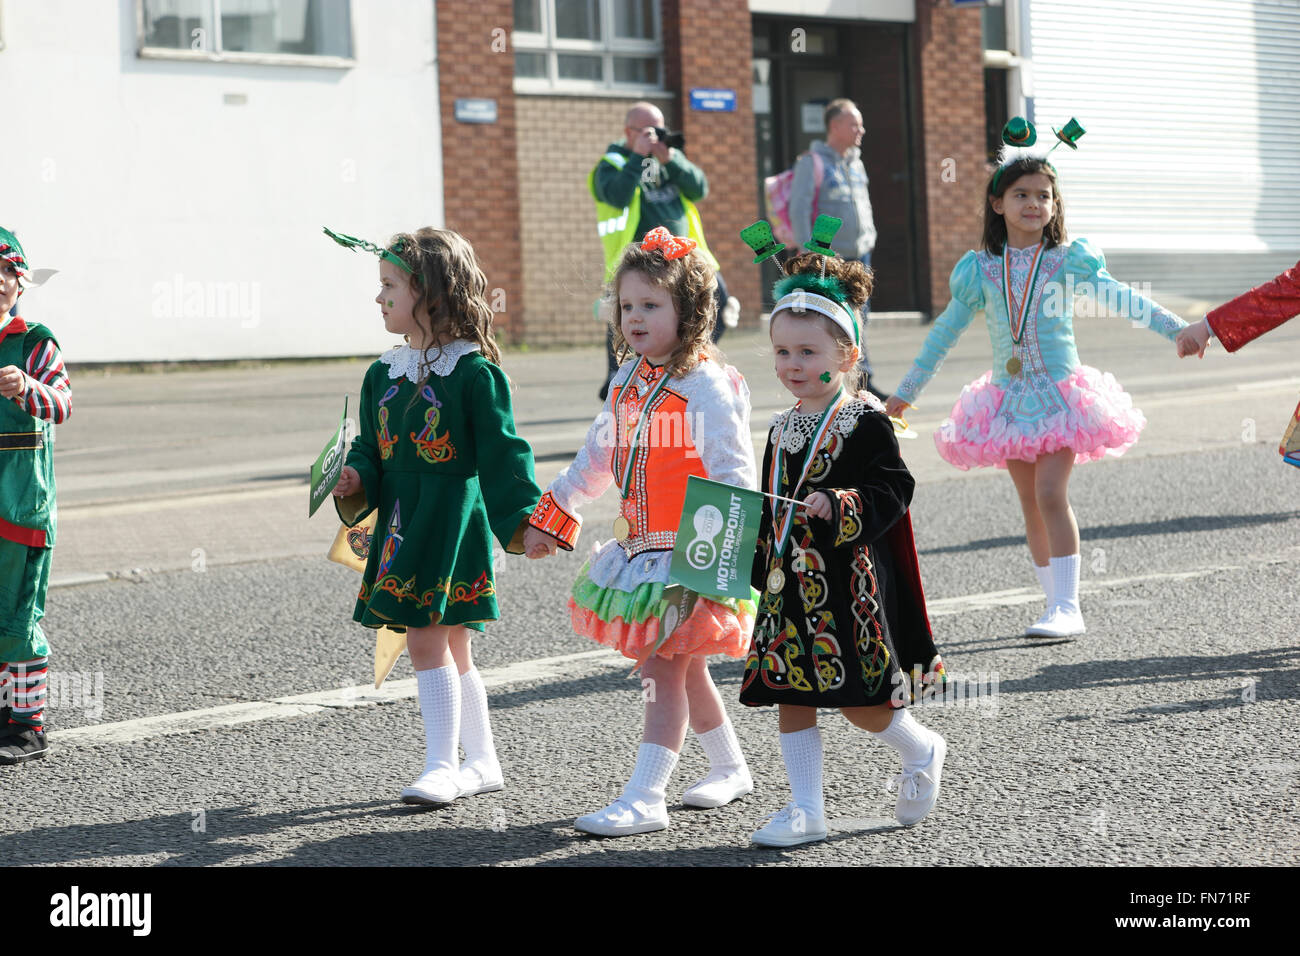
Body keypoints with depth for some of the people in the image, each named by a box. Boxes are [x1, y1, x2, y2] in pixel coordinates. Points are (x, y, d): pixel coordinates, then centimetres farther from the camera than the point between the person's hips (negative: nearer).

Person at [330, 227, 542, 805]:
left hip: (455, 515, -7)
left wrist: (521, 517, -16)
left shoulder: (473, 371, -10)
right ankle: (483, 762, 23)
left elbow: (501, 450, -10)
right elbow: (372, 447, 17)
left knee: (428, 639, -11)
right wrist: (356, 482, -3)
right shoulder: (384, 373, 11)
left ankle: (441, 767, -5)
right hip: (401, 521, 7)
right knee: (450, 649, 13)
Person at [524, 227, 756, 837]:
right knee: (681, 666, 17)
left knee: (664, 667, -9)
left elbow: (732, 472, -18)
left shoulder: (704, 384, -14)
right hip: (641, 551, 8)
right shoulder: (628, 381, 10)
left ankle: (644, 799, -9)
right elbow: (597, 458, 21)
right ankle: (730, 769, 34)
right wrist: (549, 520, 24)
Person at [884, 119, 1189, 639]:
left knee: (1050, 493, -16)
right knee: (1031, 505, 7)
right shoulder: (981, 269, 2)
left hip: (1060, 394, -3)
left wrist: (1176, 327, -13)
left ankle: (1066, 606, -14)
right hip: (1010, 397, 3)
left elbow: (1119, 298, -4)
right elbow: (945, 332, 11)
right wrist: (906, 391, 16)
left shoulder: (1069, 260, -5)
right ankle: (1058, 603, 16)